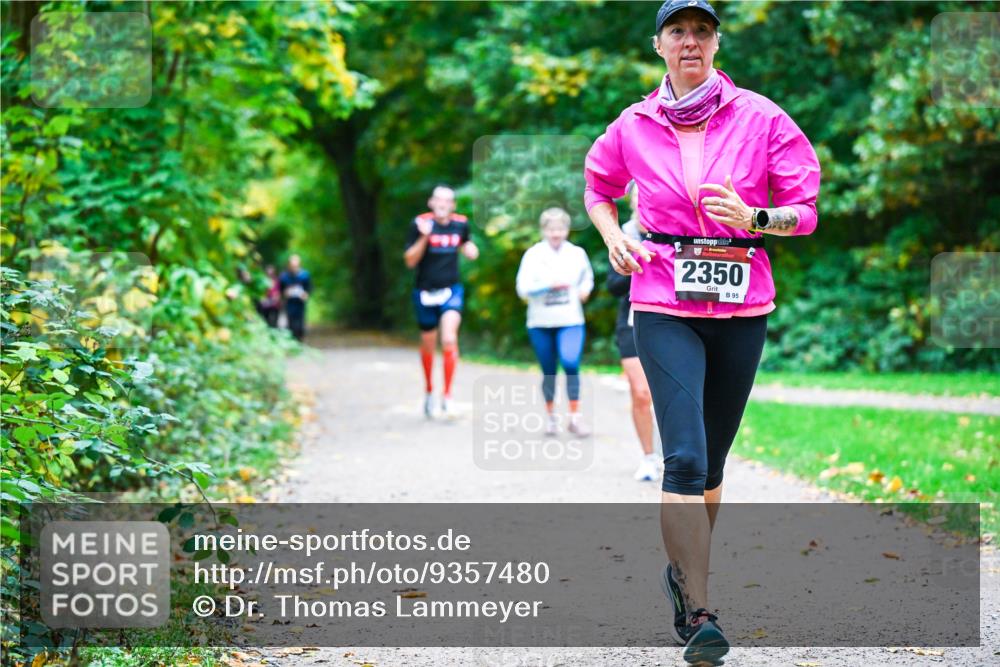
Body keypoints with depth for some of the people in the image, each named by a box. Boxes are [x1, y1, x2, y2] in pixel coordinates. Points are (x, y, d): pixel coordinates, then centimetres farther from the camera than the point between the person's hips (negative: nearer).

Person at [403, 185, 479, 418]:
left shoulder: (461, 223, 1)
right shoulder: (420, 224, -9)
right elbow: (410, 261, -10)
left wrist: (469, 250, -1)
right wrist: (424, 237, -24)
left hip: (451, 291, 1)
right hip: (425, 292, 0)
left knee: (449, 339, -20)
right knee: (428, 345, 13)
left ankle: (447, 394, -13)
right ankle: (429, 390, 36)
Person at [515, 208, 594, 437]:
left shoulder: (577, 254, 5)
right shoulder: (533, 255, -2)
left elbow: (588, 277, 22)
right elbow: (523, 288, -9)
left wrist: (585, 289, 0)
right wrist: (550, 285, -21)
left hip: (571, 322, 0)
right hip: (541, 323, 0)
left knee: (571, 364, -19)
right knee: (549, 372, 8)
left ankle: (575, 416, -11)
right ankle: (551, 416, 24)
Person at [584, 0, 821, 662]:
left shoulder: (760, 117, 0)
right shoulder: (635, 126, 5)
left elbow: (804, 209, 3)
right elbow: (598, 187, 24)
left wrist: (755, 219, -16)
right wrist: (614, 238, 5)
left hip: (742, 306, 1)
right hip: (665, 308, -1)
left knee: (712, 458, 11)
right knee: (686, 456, -15)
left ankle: (684, 569, 34)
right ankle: (698, 612, -15)